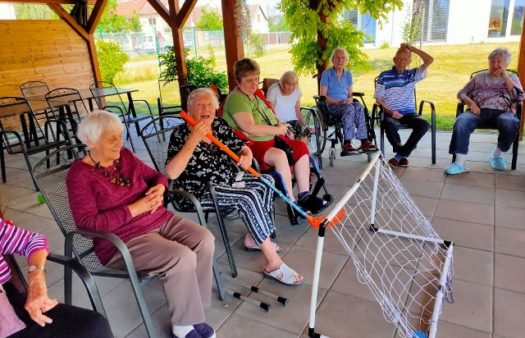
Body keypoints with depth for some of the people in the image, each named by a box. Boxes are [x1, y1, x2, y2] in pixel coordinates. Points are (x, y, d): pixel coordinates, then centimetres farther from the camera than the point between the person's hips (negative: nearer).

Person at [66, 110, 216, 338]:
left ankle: (190, 309, -1)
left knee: (204, 240, -15)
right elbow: (87, 222, -20)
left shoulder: (124, 156, 7)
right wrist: (134, 209, -21)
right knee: (182, 258, -27)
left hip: (159, 219, 7)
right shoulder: (80, 174, -11)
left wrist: (159, 189, -7)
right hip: (123, 239, -7)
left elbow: (157, 175, 18)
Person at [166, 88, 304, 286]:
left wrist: (246, 156, -17)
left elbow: (242, 149, 8)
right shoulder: (181, 134, -15)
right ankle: (273, 263, -20)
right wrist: (193, 139, -33)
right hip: (199, 191, -8)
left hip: (227, 181, 8)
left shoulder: (220, 126, 3)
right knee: (248, 197, -26)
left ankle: (253, 238, 10)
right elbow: (171, 173, -28)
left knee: (266, 181, -2)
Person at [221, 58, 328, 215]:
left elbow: (266, 118, 31)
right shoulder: (236, 98, -15)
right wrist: (278, 130, -15)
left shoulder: (254, 95, 17)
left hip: (270, 138, 11)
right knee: (279, 155, -34)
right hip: (250, 145, -10)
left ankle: (304, 196, 1)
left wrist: (279, 124, 8)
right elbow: (250, 128, -27)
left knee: (301, 147, 2)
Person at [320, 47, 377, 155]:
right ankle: (347, 142, -42)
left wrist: (350, 99, -8)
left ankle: (364, 140, -35)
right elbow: (323, 96, -6)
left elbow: (350, 94, 17)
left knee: (359, 106, -29)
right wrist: (338, 102, -18)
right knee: (350, 108, -35)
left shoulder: (348, 74, 15)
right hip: (331, 106, -4)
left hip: (345, 105, 4)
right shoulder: (327, 73, -1)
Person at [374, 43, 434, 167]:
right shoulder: (384, 76, 3)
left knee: (424, 124, -28)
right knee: (390, 126, -37)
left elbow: (429, 60, 1)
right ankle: (403, 154, -11)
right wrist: (390, 111, -14)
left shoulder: (412, 74, 10)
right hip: (390, 114, -2)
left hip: (409, 113, 3)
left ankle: (400, 155, -16)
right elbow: (378, 99, 2)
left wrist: (411, 48, 3)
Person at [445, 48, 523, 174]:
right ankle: (460, 163, -38)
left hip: (502, 112, 0)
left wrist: (504, 76, 3)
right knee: (461, 122, -35)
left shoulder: (512, 77, 23)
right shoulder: (479, 76, 24)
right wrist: (471, 103, -4)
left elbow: (519, 97, 5)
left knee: (511, 124, -37)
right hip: (479, 111, 0)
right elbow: (461, 93, 17)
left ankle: (497, 155, -10)